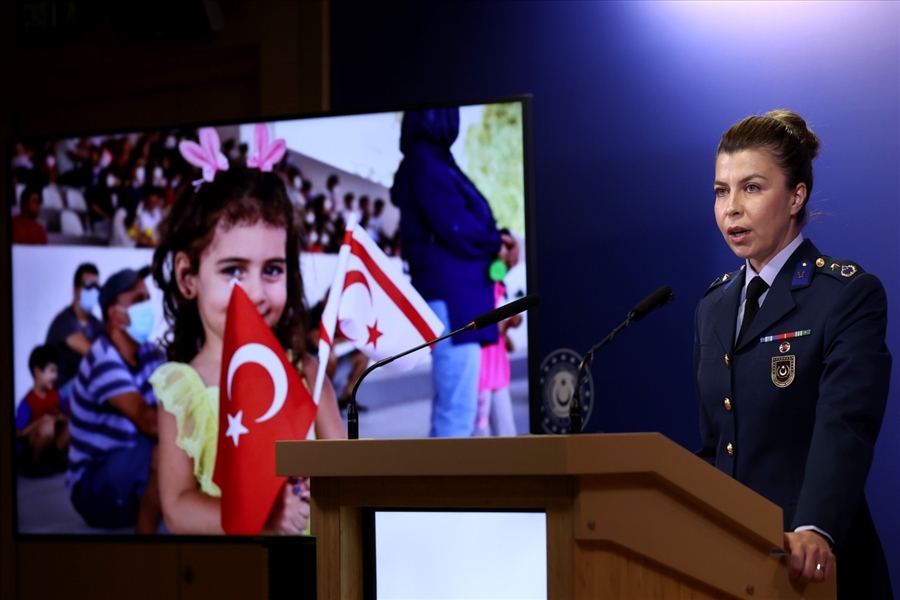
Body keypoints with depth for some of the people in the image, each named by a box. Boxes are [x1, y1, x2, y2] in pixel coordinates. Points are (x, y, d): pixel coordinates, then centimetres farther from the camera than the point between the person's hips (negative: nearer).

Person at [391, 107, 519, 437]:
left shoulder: (432, 162, 20)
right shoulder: (425, 163, -10)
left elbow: (469, 221, 19)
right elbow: (457, 229, -16)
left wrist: (498, 241, 0)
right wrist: (498, 246, 0)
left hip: (456, 296, 10)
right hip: (451, 296, -10)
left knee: (451, 409, 12)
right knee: (457, 411, -11)